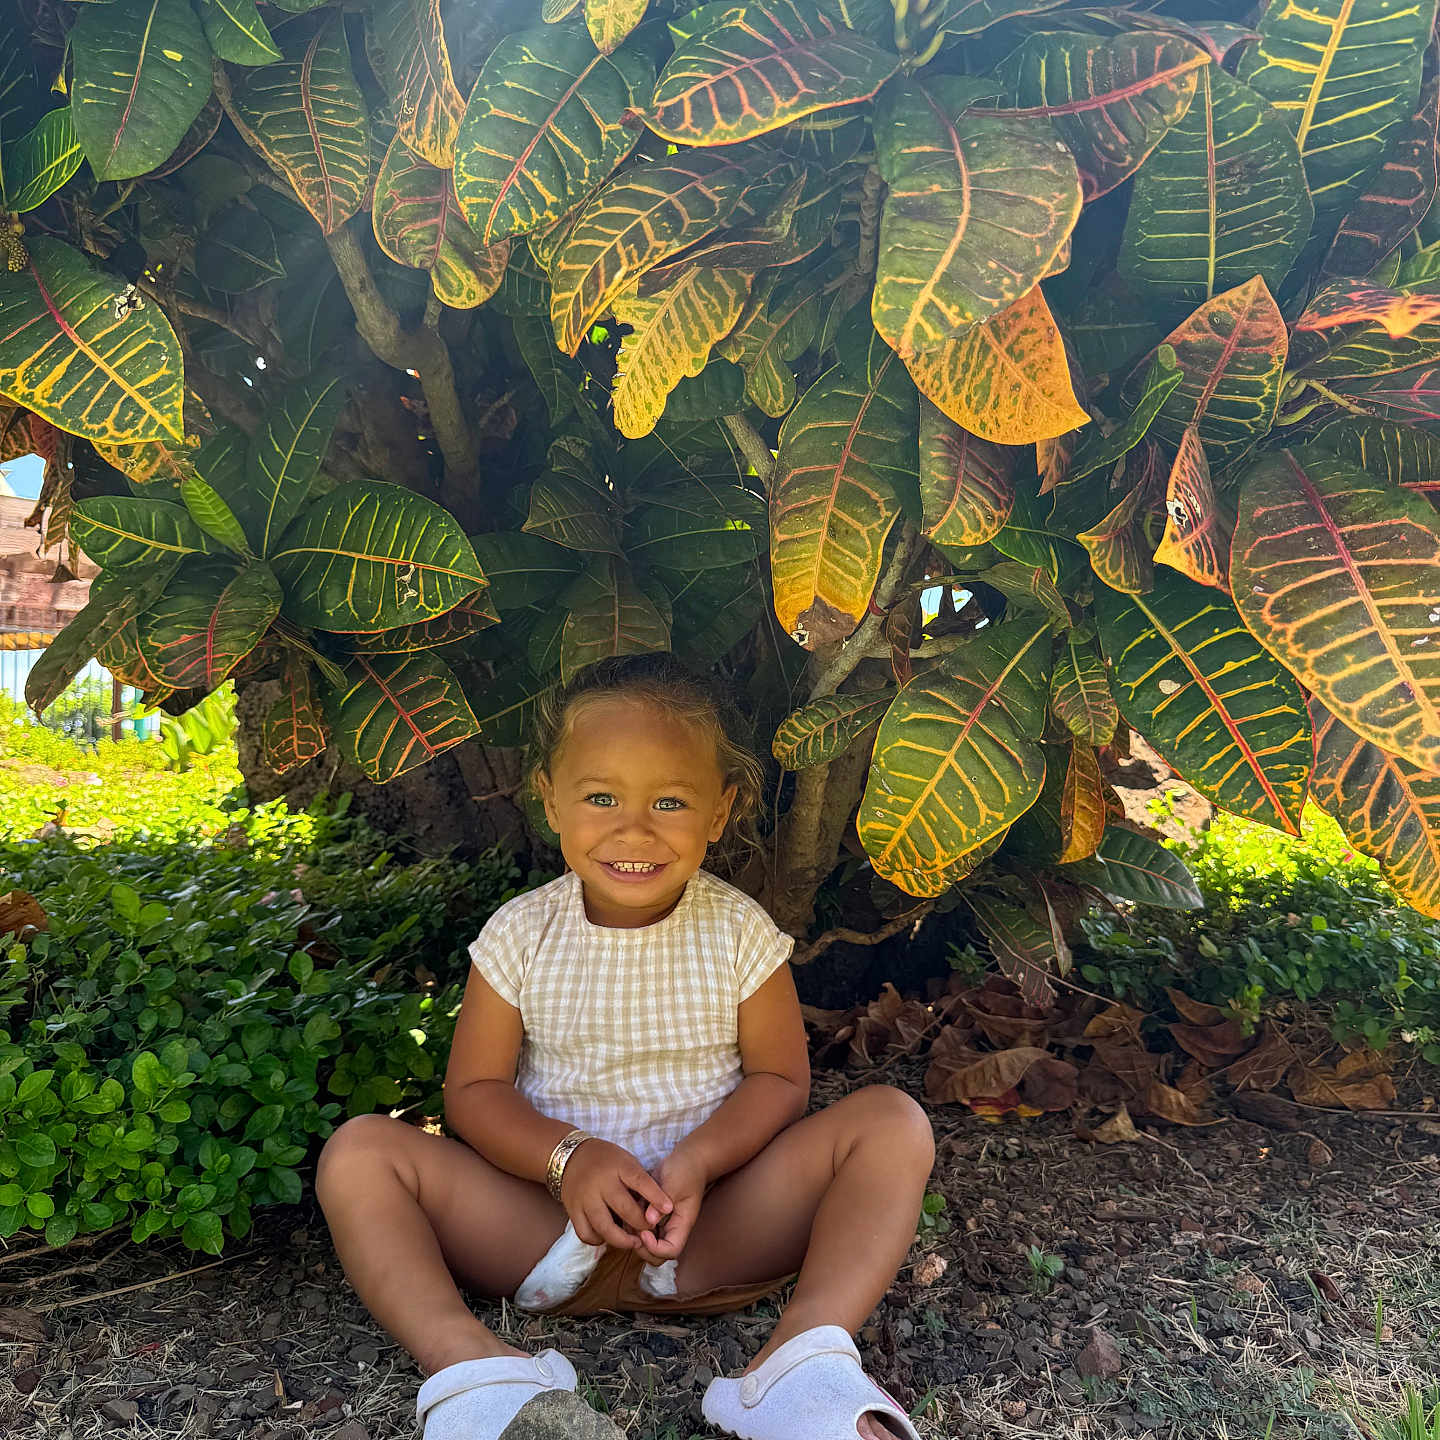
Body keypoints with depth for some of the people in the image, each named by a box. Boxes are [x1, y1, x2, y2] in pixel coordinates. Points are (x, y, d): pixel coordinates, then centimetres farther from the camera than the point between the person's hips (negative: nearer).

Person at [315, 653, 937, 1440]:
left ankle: (801, 1361, -34)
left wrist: (699, 1160, -20)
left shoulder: (739, 933, -3)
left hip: (709, 1227, 0)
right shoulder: (520, 935, -2)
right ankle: (475, 1367, -35)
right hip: (551, 1227, 1)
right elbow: (473, 1088, 0)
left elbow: (779, 1077, 0)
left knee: (893, 1121, -19)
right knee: (360, 1149, -18)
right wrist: (567, 1158, -20)